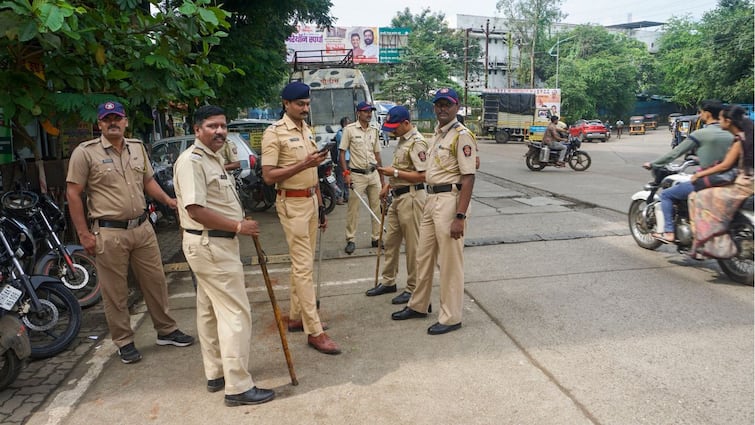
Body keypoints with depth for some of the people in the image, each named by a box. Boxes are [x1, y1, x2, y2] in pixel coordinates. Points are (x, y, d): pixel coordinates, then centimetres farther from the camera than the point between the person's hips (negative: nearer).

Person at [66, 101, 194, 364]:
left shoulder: (137, 147, 10)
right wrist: (84, 234, -10)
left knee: (155, 282, 12)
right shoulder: (85, 152, -7)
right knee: (115, 292, 5)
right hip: (109, 233, -5)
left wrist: (168, 201, 4)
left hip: (142, 228, 5)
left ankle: (166, 331, 27)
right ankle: (124, 342, 20)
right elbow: (73, 194, -6)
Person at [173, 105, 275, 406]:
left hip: (217, 243, 11)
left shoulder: (215, 158, 14)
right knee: (236, 313, -8)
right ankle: (238, 387, 1)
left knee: (211, 310, 17)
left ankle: (216, 374, 30)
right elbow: (195, 210, -25)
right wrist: (239, 226, -22)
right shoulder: (191, 161, -17)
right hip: (210, 245, -11)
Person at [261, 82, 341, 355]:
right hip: (292, 204, -8)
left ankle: (297, 317, 25)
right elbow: (268, 176, -16)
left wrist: (321, 207, 19)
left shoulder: (307, 130, 15)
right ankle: (315, 331, -4)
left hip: (311, 201, 8)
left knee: (303, 263, 13)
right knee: (303, 266, -8)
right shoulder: (274, 133, -10)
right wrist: (303, 164, -24)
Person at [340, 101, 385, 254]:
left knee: (377, 207, 7)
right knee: (353, 209, -2)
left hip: (373, 174, 5)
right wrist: (346, 173, -14)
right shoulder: (349, 129, -4)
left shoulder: (375, 130, 11)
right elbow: (342, 153, -4)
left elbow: (377, 155, 15)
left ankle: (377, 238, 17)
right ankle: (350, 240, 8)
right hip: (357, 174, -5)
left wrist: (382, 177, 14)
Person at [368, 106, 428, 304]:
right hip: (397, 196, 10)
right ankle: (388, 282, 30)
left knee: (412, 245, 0)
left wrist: (394, 173, -22)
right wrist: (388, 185, 18)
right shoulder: (402, 140, 15)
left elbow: (422, 175, -23)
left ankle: (413, 288, 11)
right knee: (390, 241, 17)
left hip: (411, 197, -10)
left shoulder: (417, 143, -17)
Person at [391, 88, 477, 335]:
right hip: (431, 199, 9)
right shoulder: (436, 134, 16)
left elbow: (468, 178, -18)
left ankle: (451, 317, 13)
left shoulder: (462, 135, -13)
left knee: (450, 261, 0)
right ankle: (418, 306, 34)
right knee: (423, 256, 18)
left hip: (450, 200, -9)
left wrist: (460, 217, -23)